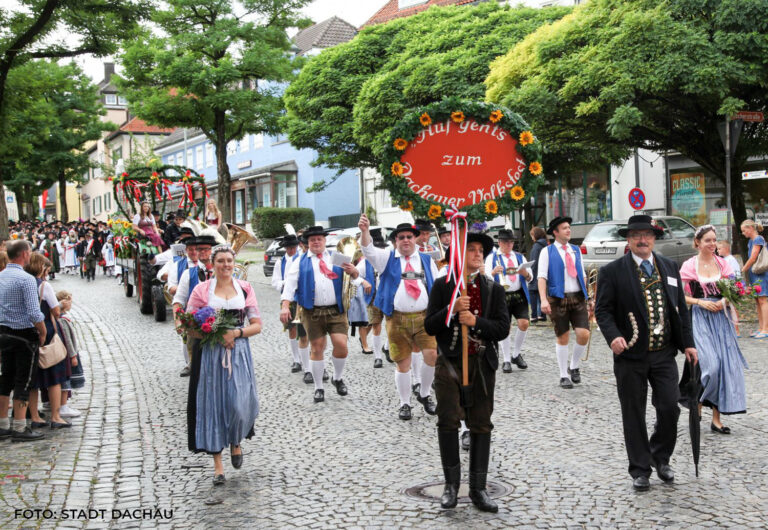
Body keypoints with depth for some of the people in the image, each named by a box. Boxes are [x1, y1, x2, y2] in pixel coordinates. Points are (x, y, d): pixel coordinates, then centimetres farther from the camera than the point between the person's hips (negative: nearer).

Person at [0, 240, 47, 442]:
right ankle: (19, 428, 2)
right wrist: (43, 333, -8)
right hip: (24, 335, -8)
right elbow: (35, 313, -21)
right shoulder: (26, 279, -17)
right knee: (23, 381, -1)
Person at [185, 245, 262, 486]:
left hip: (238, 352, 1)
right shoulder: (202, 290, 4)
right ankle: (217, 464, 11)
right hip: (210, 354, 0)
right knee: (212, 405, 0)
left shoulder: (245, 288, 7)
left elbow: (257, 325, 6)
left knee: (238, 404, -9)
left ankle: (236, 442, 24)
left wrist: (236, 332, -13)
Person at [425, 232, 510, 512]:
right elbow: (429, 326, -2)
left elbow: (503, 328, -1)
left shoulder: (493, 289, 7)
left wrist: (475, 322, -17)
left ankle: (478, 488, 15)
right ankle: (451, 484, 12)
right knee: (448, 421, -5)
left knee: (481, 425, 5)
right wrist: (452, 309, -18)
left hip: (482, 363, 2)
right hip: (450, 362, -2)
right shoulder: (442, 286, 3)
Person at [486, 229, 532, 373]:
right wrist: (494, 272, -23)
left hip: (519, 295, 3)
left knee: (524, 323, -11)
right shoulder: (492, 257, 7)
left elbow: (530, 278, 12)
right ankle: (506, 361, 10)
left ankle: (516, 354, 10)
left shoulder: (519, 257, 17)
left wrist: (525, 273, -11)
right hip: (502, 296, -2)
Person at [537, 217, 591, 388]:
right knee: (563, 338, 2)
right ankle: (564, 376, 16)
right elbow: (542, 277, -7)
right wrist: (543, 300, -20)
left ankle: (574, 367, 17)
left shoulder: (576, 250, 14)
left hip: (578, 297, 3)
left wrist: (586, 300, 13)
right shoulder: (547, 252, 1)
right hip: (558, 299, -3)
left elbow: (582, 276, 17)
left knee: (584, 334, -8)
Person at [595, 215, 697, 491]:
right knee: (634, 415, 5)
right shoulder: (612, 271, -4)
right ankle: (640, 470, 19)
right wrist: (613, 336, -22)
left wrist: (687, 343, 8)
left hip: (664, 354, 3)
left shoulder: (670, 267, 9)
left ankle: (660, 457, 28)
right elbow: (603, 310, -6)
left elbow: (681, 307, 13)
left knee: (670, 408, 1)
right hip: (630, 355, -3)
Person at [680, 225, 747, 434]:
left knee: (724, 365, 1)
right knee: (710, 365, -16)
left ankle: (716, 418, 9)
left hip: (721, 317, 4)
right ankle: (696, 401, 12)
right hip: (700, 318, -4)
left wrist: (724, 301, -10)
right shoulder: (689, 265, -3)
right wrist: (700, 302, -14)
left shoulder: (722, 263, 7)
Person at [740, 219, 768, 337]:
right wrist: (745, 270, 7)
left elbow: (752, 259, -15)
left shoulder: (758, 239, -12)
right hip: (754, 274, 9)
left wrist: (742, 270, -7)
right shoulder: (751, 241, 16)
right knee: (758, 301, 10)